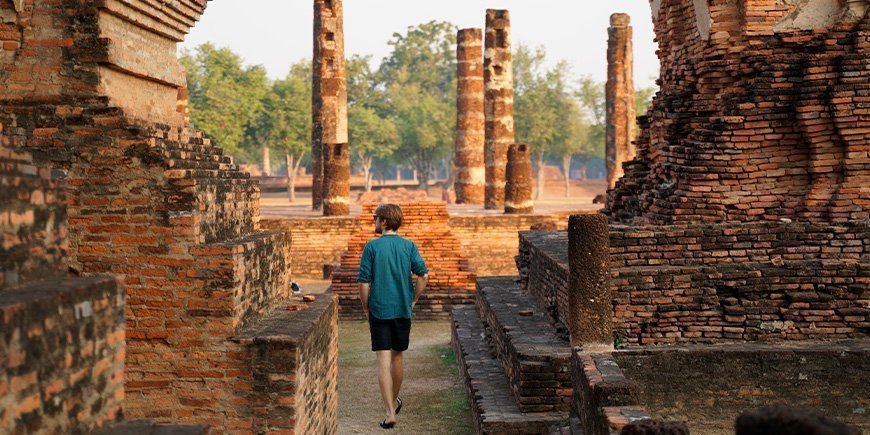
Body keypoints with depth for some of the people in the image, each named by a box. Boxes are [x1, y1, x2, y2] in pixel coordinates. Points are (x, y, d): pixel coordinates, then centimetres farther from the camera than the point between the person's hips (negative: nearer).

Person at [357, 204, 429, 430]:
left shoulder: (372, 246, -7)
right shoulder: (409, 246, 1)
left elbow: (364, 282, -8)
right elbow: (423, 276, -4)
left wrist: (366, 309, 4)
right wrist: (413, 301, 8)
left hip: (379, 311, -3)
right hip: (402, 310, 3)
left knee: (383, 361, -3)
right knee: (397, 356, 20)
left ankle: (390, 412, -10)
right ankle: (394, 401, 37)